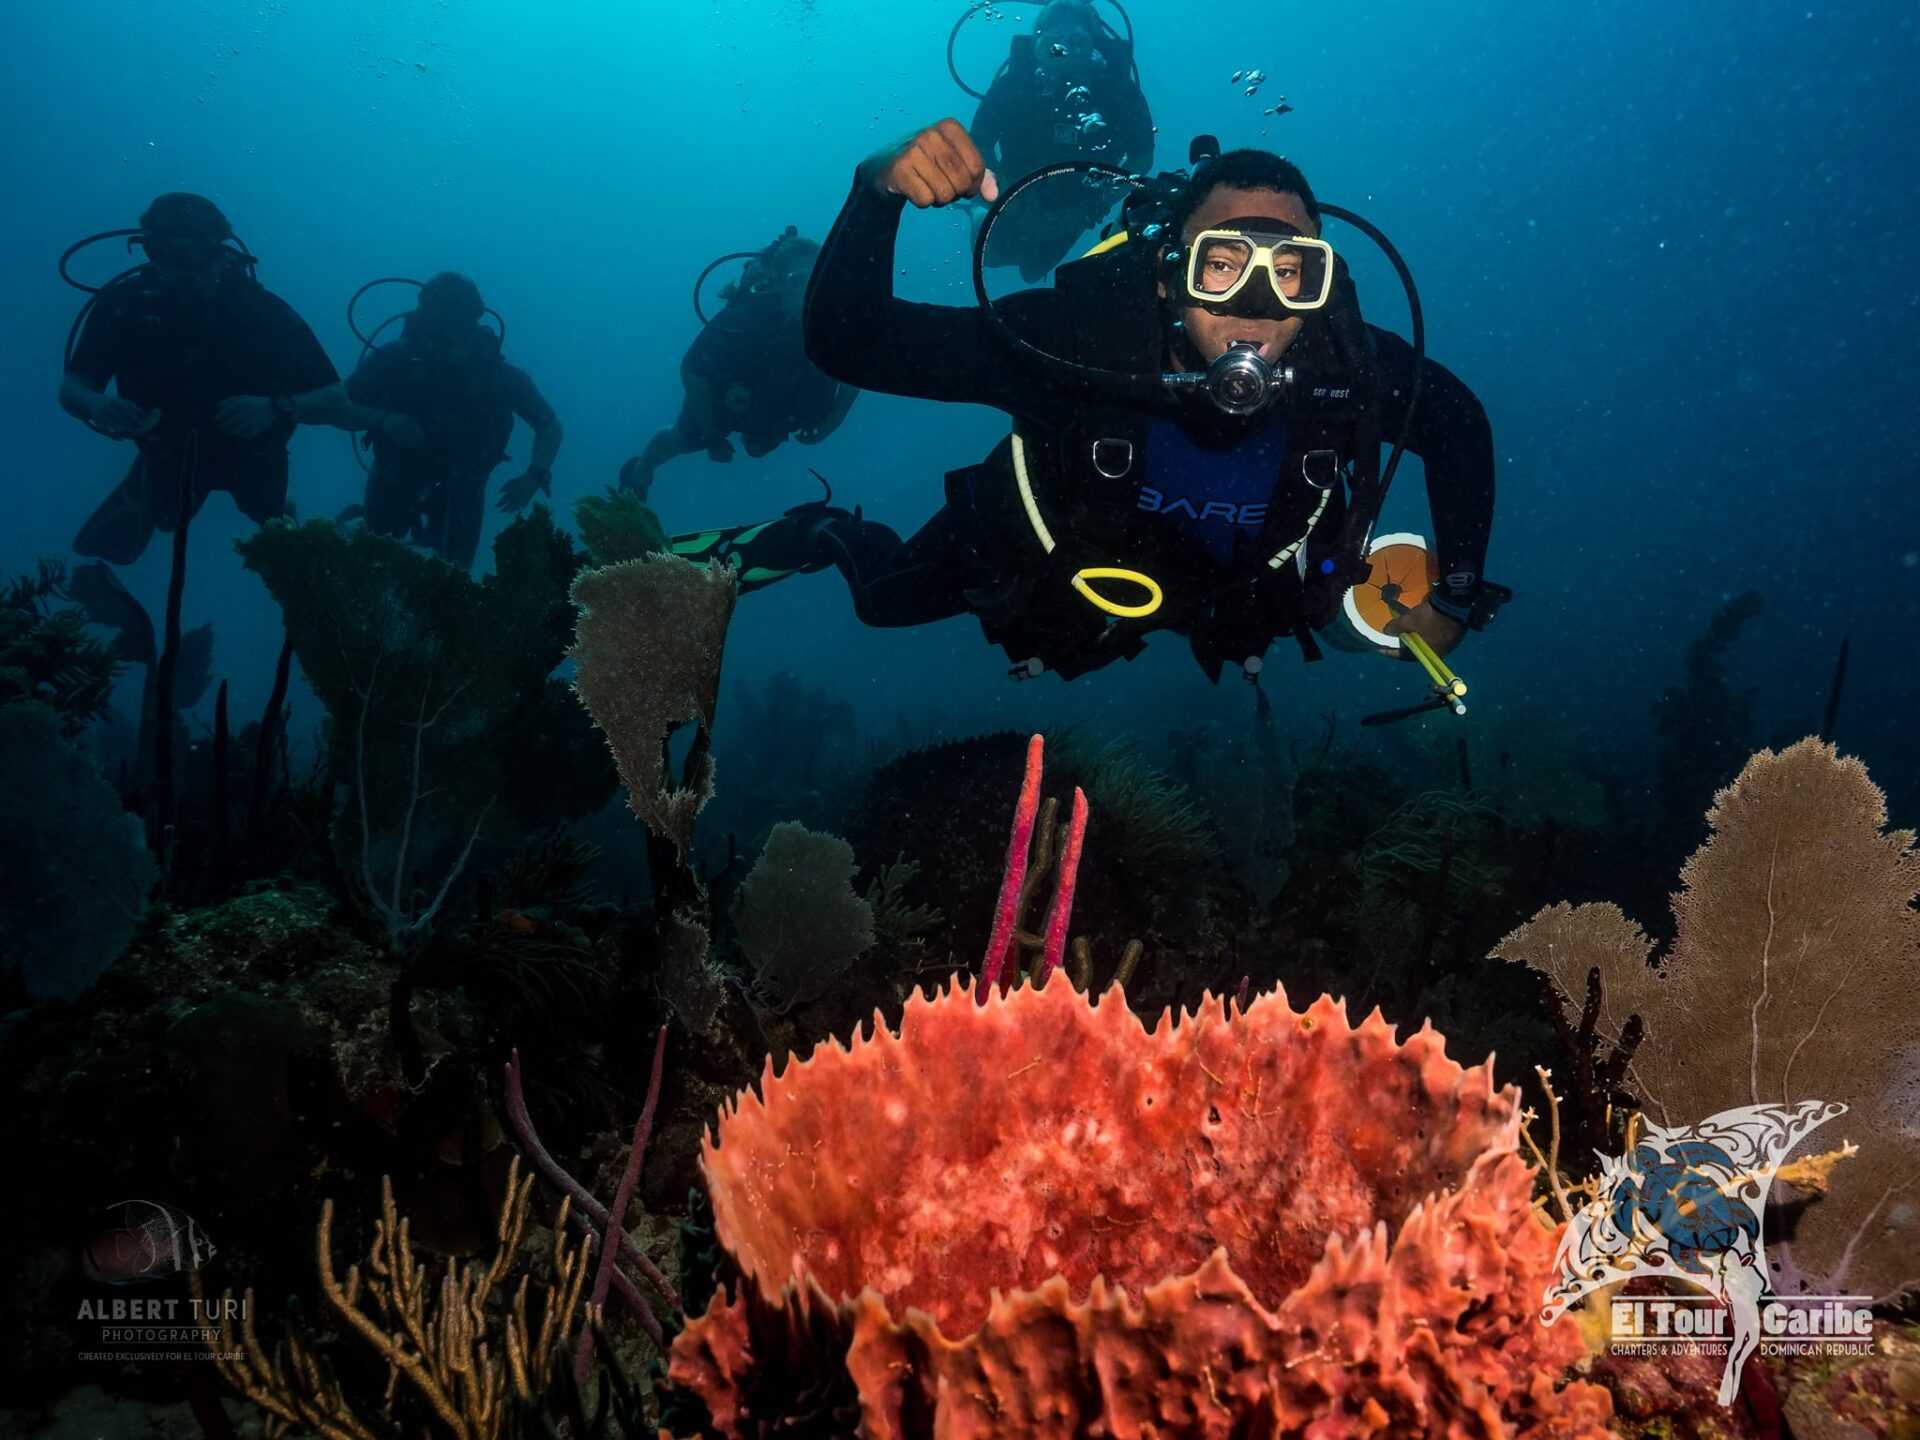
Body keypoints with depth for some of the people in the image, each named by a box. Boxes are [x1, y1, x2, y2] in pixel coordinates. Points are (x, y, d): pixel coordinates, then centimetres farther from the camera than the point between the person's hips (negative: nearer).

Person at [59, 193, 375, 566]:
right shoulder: (124, 302, -23)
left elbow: (339, 403, -29)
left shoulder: (260, 308, -28)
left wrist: (276, 408, -48)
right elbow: (71, 388, -13)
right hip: (167, 453, 1)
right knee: (94, 556, 1)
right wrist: (96, 405, -38)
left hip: (250, 452, -1)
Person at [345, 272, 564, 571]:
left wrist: (535, 476, -27)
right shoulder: (394, 360, -21)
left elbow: (549, 426, -11)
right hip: (396, 479, 0)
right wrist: (381, 420, -37)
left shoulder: (493, 371, -21)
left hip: (459, 489, 0)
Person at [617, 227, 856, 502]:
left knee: (759, 445, 32)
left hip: (775, 410, 4)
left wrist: (827, 425, -18)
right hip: (723, 397, -3)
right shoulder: (743, 317, -42)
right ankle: (639, 471, 51)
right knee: (685, 440, 20)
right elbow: (693, 372, -29)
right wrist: (712, 436, -22)